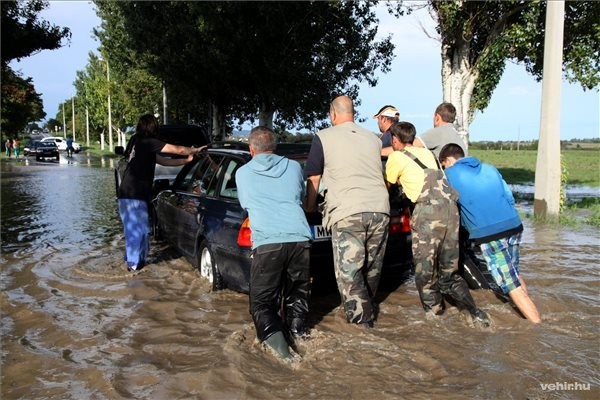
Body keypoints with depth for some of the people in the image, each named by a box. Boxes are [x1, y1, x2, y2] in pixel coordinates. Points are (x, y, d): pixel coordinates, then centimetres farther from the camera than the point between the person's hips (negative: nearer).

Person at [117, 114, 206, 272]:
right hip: (134, 195, -10)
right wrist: (195, 150, 7)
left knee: (133, 228, 19)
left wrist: (186, 160, 21)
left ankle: (132, 259, 30)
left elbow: (164, 161, 21)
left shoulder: (140, 144, 18)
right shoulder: (148, 143, -11)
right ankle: (134, 263, 8)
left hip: (127, 194, 10)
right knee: (137, 228, 0)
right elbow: (178, 150, -9)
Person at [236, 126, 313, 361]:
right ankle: (297, 327, 3)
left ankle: (272, 335, -19)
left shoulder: (242, 173, 15)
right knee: (297, 294, 23)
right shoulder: (294, 167, 19)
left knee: (262, 302, 5)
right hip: (300, 239, 2)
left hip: (266, 243, -2)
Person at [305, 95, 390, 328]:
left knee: (349, 271, 1)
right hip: (380, 209, 6)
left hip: (347, 212, -5)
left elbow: (313, 179, 11)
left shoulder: (323, 138, 7)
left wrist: (310, 207, 26)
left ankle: (361, 320, 1)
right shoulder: (373, 139, 20)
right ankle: (368, 308, 35)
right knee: (372, 267, 19)